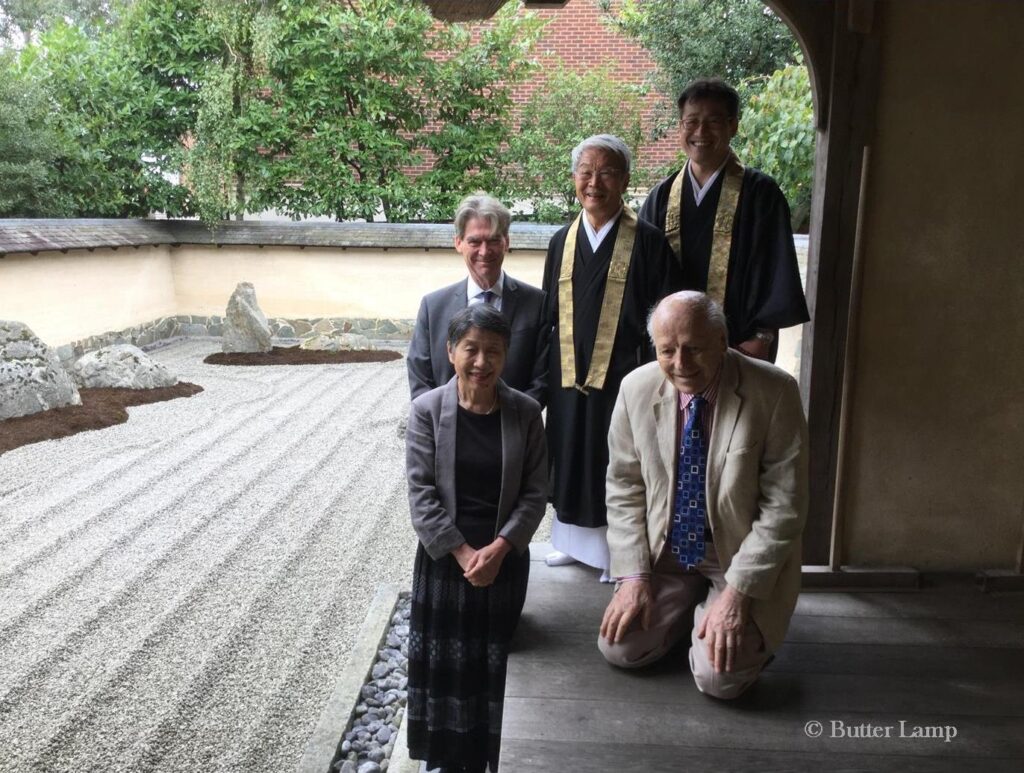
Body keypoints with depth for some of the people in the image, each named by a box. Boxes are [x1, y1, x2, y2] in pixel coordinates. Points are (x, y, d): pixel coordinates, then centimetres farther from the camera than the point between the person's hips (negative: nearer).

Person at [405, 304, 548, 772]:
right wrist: (462, 552, -15)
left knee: (500, 663, 12)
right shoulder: (427, 409, -10)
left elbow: (535, 492, -4)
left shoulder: (525, 412, -6)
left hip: (506, 557, 1)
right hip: (444, 558, 0)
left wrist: (498, 548, -15)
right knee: (446, 662, 12)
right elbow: (420, 494, -10)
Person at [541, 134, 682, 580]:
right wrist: (544, 372, 9)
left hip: (622, 375, -4)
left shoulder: (647, 241, -7)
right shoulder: (562, 242, 7)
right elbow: (549, 313, 12)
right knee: (571, 459, 16)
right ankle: (573, 540, 36)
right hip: (568, 375, 5)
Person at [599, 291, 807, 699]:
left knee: (718, 676, -17)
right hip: (665, 553, 4)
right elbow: (624, 488, -1)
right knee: (619, 647, -6)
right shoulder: (636, 389, -10)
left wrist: (737, 592, -20)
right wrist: (634, 575, -8)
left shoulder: (774, 392, -20)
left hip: (743, 558, -3)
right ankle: (693, 603, 20)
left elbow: (784, 506, -17)